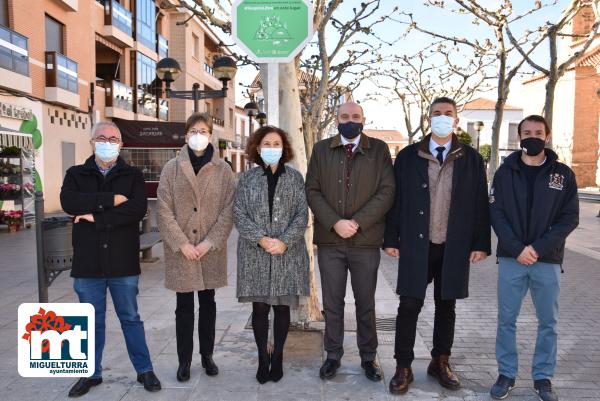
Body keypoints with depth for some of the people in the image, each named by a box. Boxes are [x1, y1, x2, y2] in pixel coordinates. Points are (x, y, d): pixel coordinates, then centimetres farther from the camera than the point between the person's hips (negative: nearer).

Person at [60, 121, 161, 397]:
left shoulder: (133, 175, 2)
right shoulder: (76, 174, 6)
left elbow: (138, 209, -15)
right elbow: (68, 202, -14)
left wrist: (96, 217, -15)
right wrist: (111, 199, -18)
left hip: (123, 263, -1)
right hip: (87, 264, 1)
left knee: (131, 319, 11)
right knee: (92, 322, 15)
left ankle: (144, 370, 25)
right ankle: (92, 373, 31)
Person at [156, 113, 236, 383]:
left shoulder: (223, 169, 1)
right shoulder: (172, 168, 1)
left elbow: (228, 209, -3)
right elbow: (163, 210, -3)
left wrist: (210, 242, -11)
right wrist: (181, 243, -11)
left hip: (211, 250, 1)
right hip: (180, 251, 0)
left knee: (208, 303, 12)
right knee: (184, 306, 7)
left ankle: (207, 355, 27)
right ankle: (184, 360, 20)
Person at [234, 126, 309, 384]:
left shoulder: (294, 177, 5)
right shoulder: (247, 178, 5)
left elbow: (302, 214, -1)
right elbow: (239, 215, -1)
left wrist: (285, 241, -14)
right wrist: (261, 239, -14)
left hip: (288, 254, 0)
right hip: (255, 253, 0)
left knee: (282, 306, 8)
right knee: (259, 307, 5)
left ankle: (277, 358, 24)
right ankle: (262, 359, 20)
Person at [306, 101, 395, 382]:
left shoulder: (379, 149, 3)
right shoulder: (321, 149, 7)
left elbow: (386, 191, -4)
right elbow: (312, 191, 1)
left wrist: (357, 223, -14)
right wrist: (335, 223, -13)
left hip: (366, 240, -1)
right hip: (329, 240, 1)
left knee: (365, 303, 11)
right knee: (332, 303, 10)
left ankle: (368, 356, 27)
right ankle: (333, 355, 26)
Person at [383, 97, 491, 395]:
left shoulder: (471, 159, 4)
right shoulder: (408, 156, 2)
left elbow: (480, 204, 3)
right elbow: (396, 199, 1)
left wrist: (481, 243, -1)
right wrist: (391, 239, -2)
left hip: (455, 247, 2)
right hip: (415, 245, -1)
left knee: (446, 306, 13)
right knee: (409, 306, 1)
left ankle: (440, 363, 30)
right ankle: (403, 367, 15)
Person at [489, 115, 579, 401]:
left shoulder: (563, 174, 3)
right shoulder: (505, 172, 4)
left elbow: (570, 218, -1)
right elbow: (496, 213, -2)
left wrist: (538, 248, -13)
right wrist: (517, 249, -13)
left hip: (548, 260, 0)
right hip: (511, 259, 0)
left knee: (548, 322, 9)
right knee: (506, 320, 6)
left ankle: (543, 377, 24)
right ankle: (506, 374, 20)